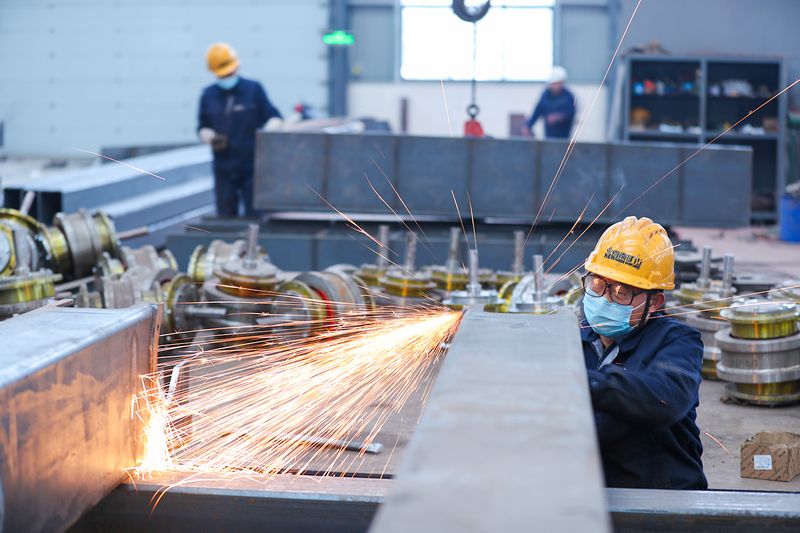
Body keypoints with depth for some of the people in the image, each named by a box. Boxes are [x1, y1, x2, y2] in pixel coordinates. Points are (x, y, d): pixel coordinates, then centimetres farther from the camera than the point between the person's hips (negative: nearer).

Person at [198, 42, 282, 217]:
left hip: (252, 168, -2)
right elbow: (202, 126, 14)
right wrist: (207, 135, -7)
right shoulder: (208, 95, 7)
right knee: (226, 217, 6)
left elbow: (273, 118, 0)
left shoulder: (254, 89, -1)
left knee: (254, 216, -1)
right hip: (223, 169, 3)